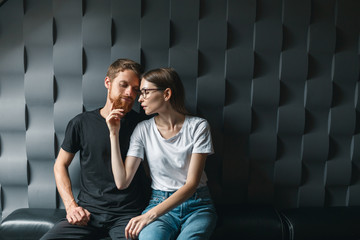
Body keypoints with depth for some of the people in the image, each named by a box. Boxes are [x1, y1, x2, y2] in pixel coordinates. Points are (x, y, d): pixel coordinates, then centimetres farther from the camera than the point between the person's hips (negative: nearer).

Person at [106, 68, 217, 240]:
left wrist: (151, 214, -23)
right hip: (159, 202, 1)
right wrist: (114, 134, -6)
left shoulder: (198, 126, -7)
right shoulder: (143, 129, 1)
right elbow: (122, 182, -4)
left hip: (197, 206, 0)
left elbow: (192, 183, -12)